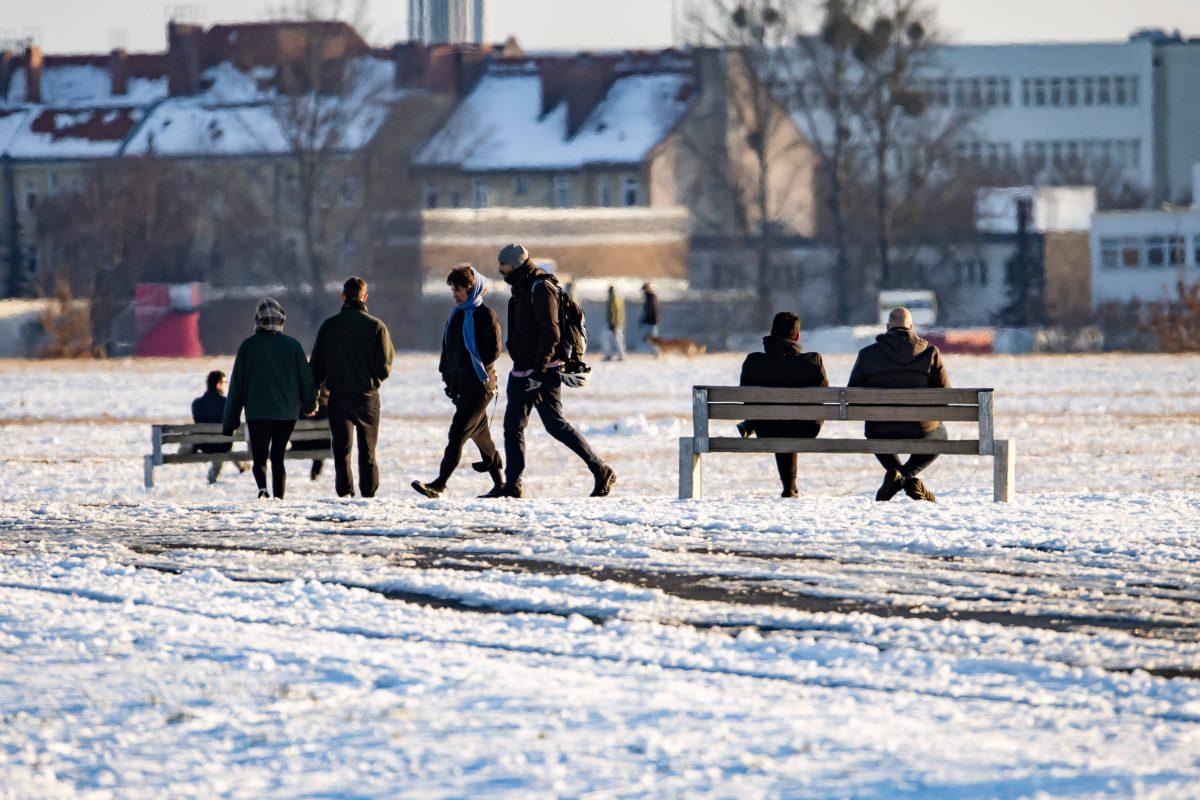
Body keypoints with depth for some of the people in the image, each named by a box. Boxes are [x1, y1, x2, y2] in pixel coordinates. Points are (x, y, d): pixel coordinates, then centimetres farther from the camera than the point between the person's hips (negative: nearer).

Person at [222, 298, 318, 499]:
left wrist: (229, 422, 9)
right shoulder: (292, 345, 1)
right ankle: (278, 497, 3)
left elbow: (237, 385, 3)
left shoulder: (248, 346, -1)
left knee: (259, 458, 3)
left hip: (257, 413, -1)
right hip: (287, 411, 1)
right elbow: (306, 377, 8)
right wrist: (310, 404, 28)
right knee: (278, 457, 13)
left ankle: (262, 487, -26)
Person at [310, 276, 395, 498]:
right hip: (367, 396, 0)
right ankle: (369, 493, 7)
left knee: (341, 448, 3)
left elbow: (316, 366, 2)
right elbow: (385, 366, -5)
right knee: (367, 449, 10)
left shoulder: (328, 326, 0)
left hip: (338, 396, 0)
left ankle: (344, 492, -8)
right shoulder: (376, 326, -5)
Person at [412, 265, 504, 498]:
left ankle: (440, 483, -20)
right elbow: (448, 346, 22)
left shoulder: (485, 315, -8)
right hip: (461, 386, 9)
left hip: (479, 385, -9)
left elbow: (494, 350, -13)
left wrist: (472, 370, -16)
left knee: (458, 433, -14)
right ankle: (499, 483, 25)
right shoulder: (457, 315, 16)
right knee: (480, 434, 15)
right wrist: (446, 373, 11)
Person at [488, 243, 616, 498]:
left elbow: (550, 333, -20)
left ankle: (602, 471, -3)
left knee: (555, 425, -9)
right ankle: (511, 485, 6)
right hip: (522, 372, 10)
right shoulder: (520, 290, 17)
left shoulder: (540, 289, -13)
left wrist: (539, 370, -24)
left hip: (543, 372, -10)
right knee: (512, 426, 4)